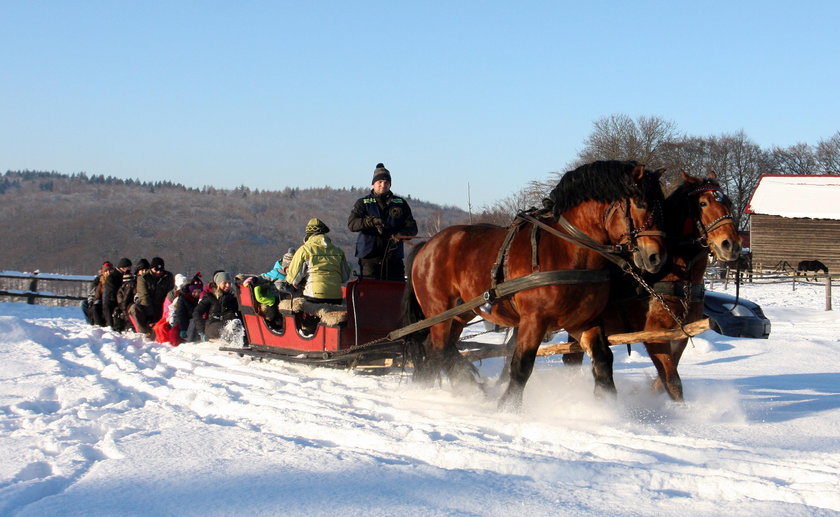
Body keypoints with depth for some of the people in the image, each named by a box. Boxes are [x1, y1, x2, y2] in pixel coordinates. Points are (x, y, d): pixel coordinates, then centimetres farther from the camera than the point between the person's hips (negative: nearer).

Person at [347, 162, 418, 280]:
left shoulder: (401, 203, 13)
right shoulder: (363, 203, 8)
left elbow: (412, 228, 5)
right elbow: (351, 224, -8)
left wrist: (400, 235, -17)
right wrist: (371, 221, -26)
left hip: (394, 258, 2)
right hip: (369, 257, -2)